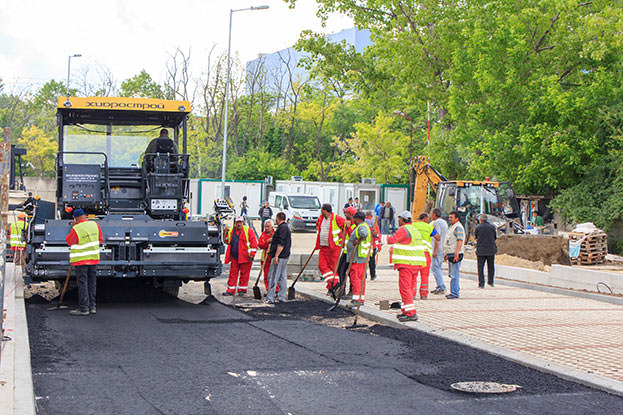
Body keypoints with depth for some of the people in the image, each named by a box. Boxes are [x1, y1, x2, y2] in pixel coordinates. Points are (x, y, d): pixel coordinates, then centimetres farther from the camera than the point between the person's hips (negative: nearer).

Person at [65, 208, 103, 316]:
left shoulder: (76, 229, -15)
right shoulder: (95, 224, 1)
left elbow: (69, 241, 1)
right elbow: (100, 239, 10)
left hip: (81, 259, -5)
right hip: (94, 258, 5)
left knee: (82, 283, -2)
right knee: (92, 282, 11)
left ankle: (83, 309, -3)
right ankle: (92, 307, 15)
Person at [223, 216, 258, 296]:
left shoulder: (248, 231, -3)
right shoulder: (231, 231, 10)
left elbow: (254, 243, -6)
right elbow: (226, 241, 22)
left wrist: (252, 254, -12)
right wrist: (225, 233, 5)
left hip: (245, 257, -4)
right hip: (234, 257, 4)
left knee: (244, 274, 2)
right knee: (233, 274, 4)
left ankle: (242, 290, 13)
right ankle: (231, 290, 8)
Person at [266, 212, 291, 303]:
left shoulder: (282, 228, -15)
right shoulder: (285, 227, 18)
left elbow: (281, 244, -22)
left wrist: (276, 256, -23)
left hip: (280, 256, -10)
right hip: (284, 256, 10)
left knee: (273, 277, -8)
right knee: (282, 277, 11)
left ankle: (270, 298, -9)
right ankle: (281, 297, 14)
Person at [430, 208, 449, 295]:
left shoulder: (436, 223, -13)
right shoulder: (444, 222, 18)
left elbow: (437, 238, -20)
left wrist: (435, 251, -20)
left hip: (437, 249, -10)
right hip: (443, 249, 10)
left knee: (435, 267, -8)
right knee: (438, 268, 14)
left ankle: (441, 288, -12)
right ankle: (439, 287, 15)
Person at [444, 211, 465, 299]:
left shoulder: (458, 227, -12)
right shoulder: (452, 227, 20)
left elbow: (460, 241, -22)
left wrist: (456, 253, -30)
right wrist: (446, 253, 27)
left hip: (455, 255, -10)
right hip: (450, 254, 10)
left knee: (454, 274, -9)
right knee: (452, 274, 13)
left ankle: (454, 293, -8)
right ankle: (456, 290, 19)